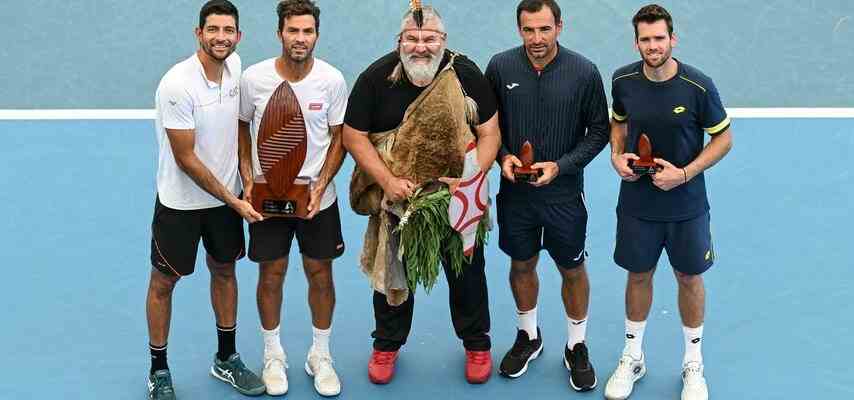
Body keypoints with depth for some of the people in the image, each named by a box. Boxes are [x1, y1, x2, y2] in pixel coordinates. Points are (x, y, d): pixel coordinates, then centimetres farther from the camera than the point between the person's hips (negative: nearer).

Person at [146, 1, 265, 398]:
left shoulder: (235, 66, -4)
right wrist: (234, 201, -15)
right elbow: (186, 160, -21)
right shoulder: (177, 85, -24)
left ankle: (226, 359, 33)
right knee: (164, 281, 7)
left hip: (228, 195, 6)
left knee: (224, 270, 16)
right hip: (181, 201, -6)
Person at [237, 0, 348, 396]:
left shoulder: (332, 80, -10)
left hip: (317, 197, 1)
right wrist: (248, 180, -7)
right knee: (271, 274, 7)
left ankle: (320, 356, 27)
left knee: (320, 274, 9)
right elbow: (242, 131, 4)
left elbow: (338, 139, -1)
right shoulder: (253, 78, -10)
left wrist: (321, 185, -12)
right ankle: (273, 355, 27)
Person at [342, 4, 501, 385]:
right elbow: (354, 136, -8)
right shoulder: (376, 78, -13)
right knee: (391, 268, 14)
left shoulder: (466, 75, -13)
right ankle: (387, 344, 35)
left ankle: (476, 344, 34)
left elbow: (490, 134, -8)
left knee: (466, 269, 12)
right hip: (396, 193, 0)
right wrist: (388, 182, -19)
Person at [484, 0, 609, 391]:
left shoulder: (583, 72, -14)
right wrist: (503, 155, -12)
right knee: (522, 264, 17)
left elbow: (599, 130, -5)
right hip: (515, 191, 2)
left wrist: (561, 165, -15)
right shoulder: (500, 67, -9)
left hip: (564, 194, -2)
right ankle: (528, 336, 39)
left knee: (573, 270, 11)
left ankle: (577, 346, 31)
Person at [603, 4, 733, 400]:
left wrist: (685, 173, -19)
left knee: (689, 278, 12)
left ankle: (693, 364, 31)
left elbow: (723, 138, -7)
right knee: (638, 275, 15)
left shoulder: (698, 86, -18)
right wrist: (617, 156, -8)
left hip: (686, 205, -2)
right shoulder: (623, 80, -8)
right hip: (636, 202, 2)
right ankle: (632, 357, 34)